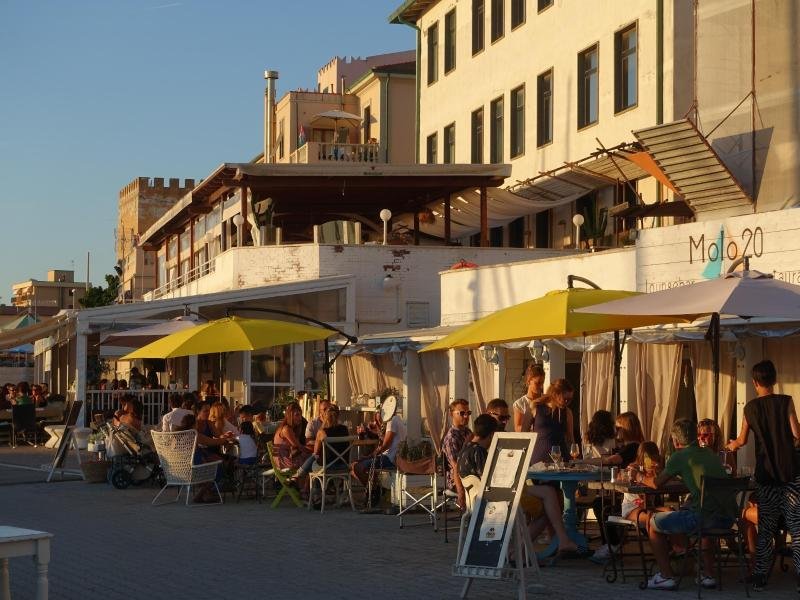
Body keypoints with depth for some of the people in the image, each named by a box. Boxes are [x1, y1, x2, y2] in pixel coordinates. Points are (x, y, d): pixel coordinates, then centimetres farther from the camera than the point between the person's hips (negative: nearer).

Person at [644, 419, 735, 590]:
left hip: (704, 517, -7)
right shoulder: (710, 455, 22)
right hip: (728, 518, 7)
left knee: (653, 524, 12)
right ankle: (708, 575, 34)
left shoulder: (680, 456, 2)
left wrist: (642, 478, 34)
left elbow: (656, 484, 11)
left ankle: (666, 576, 9)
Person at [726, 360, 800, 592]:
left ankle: (760, 576, 9)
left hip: (765, 474, 3)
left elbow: (742, 440, 15)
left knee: (766, 528, 9)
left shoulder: (750, 407, 5)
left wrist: (732, 445, 38)